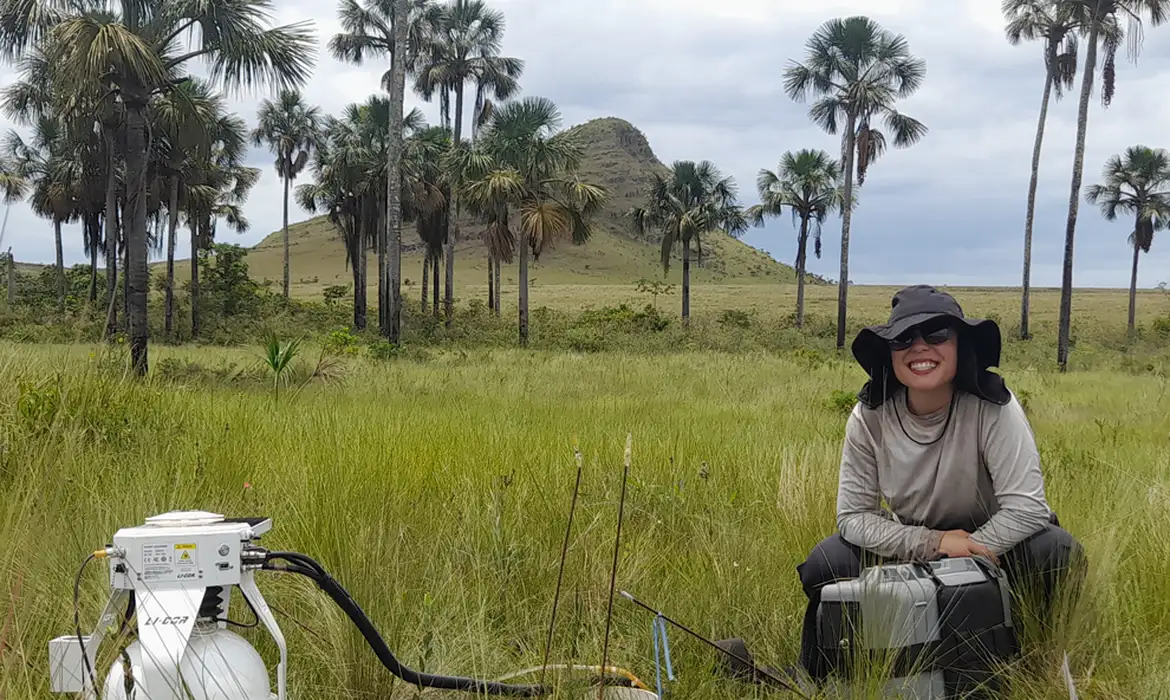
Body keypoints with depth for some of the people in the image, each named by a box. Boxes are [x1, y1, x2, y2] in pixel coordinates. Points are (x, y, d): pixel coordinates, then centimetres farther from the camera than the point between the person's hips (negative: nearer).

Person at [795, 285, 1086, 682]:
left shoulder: (993, 406, -24)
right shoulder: (869, 417, -16)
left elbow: (1027, 506, -26)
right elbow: (852, 515, -14)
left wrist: (969, 555, -29)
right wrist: (933, 544, -26)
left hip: (990, 544, -1)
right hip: (914, 544, 2)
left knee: (1055, 550, -32)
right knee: (825, 565, -24)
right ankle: (809, 679, 5)